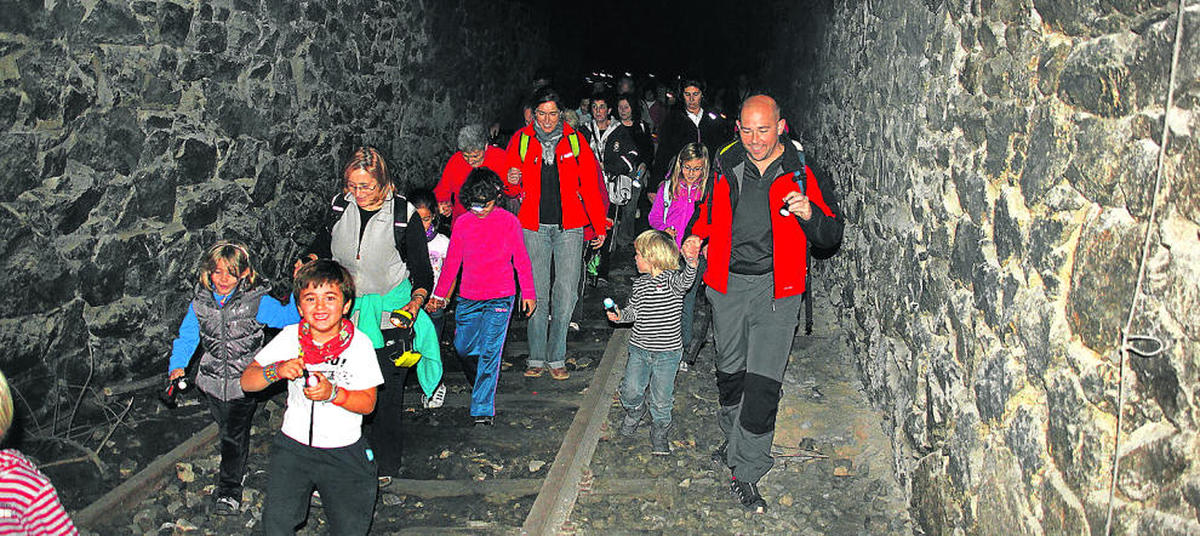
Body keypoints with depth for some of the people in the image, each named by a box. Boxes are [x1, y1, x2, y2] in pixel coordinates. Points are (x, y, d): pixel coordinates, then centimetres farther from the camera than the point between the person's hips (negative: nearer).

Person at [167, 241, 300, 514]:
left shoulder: (256, 301, -12)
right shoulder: (200, 302, -3)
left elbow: (289, 316, -12)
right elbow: (187, 336, 6)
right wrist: (177, 366, -6)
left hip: (245, 382, -3)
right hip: (213, 381, 4)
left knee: (235, 435, -2)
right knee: (227, 429, 20)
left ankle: (229, 490, 11)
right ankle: (235, 469, 43)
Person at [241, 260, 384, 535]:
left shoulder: (359, 343, -7)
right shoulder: (290, 337, -3)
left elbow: (368, 403, -6)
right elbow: (247, 382, -3)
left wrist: (333, 393, -24)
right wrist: (277, 370, -23)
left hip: (345, 450, -1)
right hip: (294, 445, 1)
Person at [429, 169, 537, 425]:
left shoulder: (508, 221, -5)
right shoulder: (463, 223, 2)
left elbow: (521, 259, 2)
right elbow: (452, 261, 11)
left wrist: (528, 294, 4)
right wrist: (440, 294, 14)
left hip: (499, 297, -3)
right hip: (468, 298, 4)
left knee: (489, 353, -5)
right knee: (463, 347, 9)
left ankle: (483, 408, 2)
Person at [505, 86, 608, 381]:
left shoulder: (574, 140, 4)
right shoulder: (521, 141, 4)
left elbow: (590, 185, 6)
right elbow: (511, 187, 13)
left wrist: (599, 227, 5)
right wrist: (512, 181, -12)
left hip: (569, 227, 0)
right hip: (534, 227, 0)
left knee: (566, 293, -2)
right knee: (537, 292, 2)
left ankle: (556, 358, 9)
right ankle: (536, 358, 12)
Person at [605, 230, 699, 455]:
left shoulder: (671, 279, -13)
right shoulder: (639, 284, 6)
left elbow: (685, 280, -36)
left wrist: (691, 261, -55)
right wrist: (620, 315, -4)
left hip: (667, 353, -5)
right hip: (639, 349, 5)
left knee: (661, 398, 4)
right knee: (631, 390, 4)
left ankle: (659, 431, 26)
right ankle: (635, 412, 36)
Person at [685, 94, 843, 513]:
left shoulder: (800, 172, -6)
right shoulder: (727, 166, 4)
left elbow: (832, 235, -3)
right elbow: (710, 210, 24)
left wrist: (809, 215, -23)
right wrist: (698, 235, 4)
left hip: (776, 289, -4)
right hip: (728, 284, 4)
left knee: (762, 382, -9)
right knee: (729, 371, 17)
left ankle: (746, 473, 0)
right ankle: (734, 440, 40)